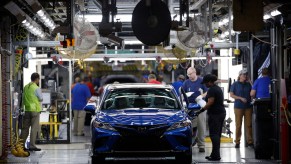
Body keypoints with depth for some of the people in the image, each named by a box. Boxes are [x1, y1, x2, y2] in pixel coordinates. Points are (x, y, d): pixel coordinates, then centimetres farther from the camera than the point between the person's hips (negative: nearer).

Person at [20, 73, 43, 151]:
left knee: (25, 128, 11)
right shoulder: (37, 88, -11)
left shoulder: (26, 87, 7)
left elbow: (23, 98, 13)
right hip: (35, 109, -6)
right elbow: (41, 99, -3)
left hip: (27, 109, 6)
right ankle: (32, 145, -5)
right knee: (34, 128, -2)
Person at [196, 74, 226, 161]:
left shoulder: (211, 90, -13)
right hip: (222, 112, 10)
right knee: (217, 134, 11)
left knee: (214, 134, -8)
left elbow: (210, 103, -21)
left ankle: (216, 155, -11)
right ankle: (215, 154, 14)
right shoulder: (218, 88, 17)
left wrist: (201, 110, -20)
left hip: (215, 114, -10)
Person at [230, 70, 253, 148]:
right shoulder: (235, 84, 3)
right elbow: (231, 94, -2)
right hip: (238, 106, -2)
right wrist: (241, 98, -11)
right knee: (238, 125, 0)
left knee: (249, 124, -1)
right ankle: (237, 142, 6)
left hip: (248, 106, 3)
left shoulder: (248, 84, 11)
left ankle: (250, 141, 4)